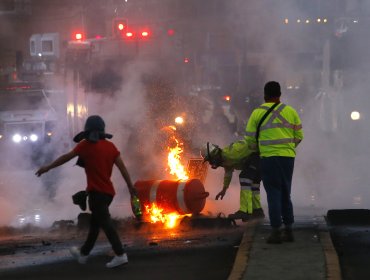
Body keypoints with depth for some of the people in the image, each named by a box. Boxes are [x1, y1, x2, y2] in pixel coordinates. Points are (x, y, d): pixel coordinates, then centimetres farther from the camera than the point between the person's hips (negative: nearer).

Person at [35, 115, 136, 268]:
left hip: (96, 191, -7)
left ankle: (120, 255, -19)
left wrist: (47, 167, 7)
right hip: (108, 191, 7)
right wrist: (130, 186, 4)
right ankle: (84, 253, 31)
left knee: (105, 223, -10)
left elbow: (66, 157, -3)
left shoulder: (85, 145, -8)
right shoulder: (110, 146, 5)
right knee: (95, 223, 18)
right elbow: (122, 166, 1)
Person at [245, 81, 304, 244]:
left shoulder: (257, 113, -1)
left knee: (274, 195, 0)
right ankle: (289, 231, 14)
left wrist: (257, 148, 24)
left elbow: (250, 139, 4)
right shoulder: (290, 111, 6)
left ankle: (276, 232, -5)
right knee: (285, 194, 14)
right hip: (288, 157, 3)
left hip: (269, 157, -3)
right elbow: (299, 136, 10)